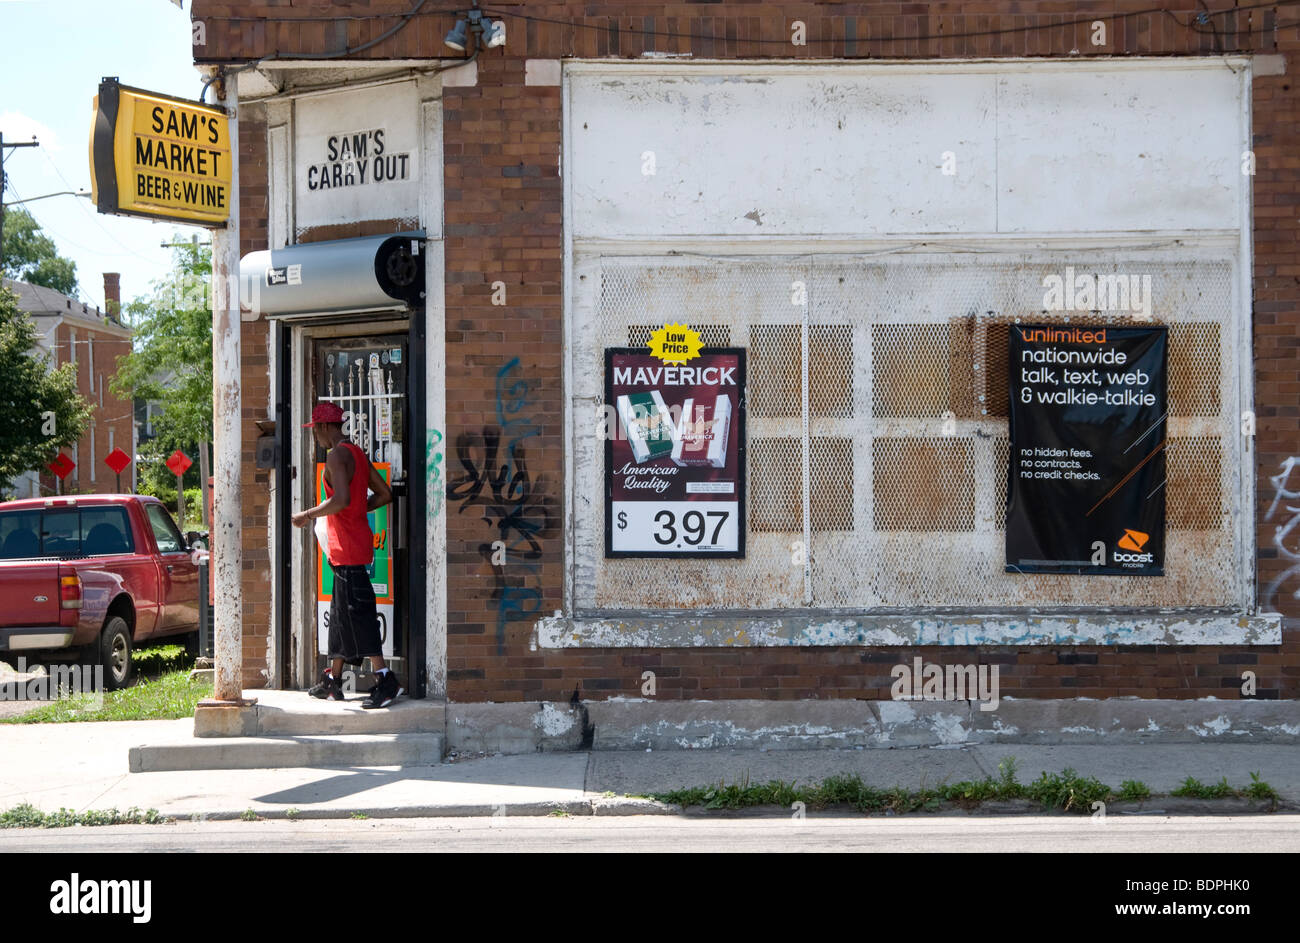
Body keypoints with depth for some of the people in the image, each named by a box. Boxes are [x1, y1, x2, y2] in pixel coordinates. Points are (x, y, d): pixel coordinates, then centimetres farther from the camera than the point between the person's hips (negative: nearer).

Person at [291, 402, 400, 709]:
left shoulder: (337, 455, -14)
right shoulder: (357, 454, 16)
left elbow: (342, 499, -27)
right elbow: (385, 494, 18)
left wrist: (308, 515, -15)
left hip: (348, 547, -10)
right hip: (352, 544, 10)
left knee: (357, 613, -10)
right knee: (341, 614, 15)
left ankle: (386, 680, -13)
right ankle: (333, 681, 21)